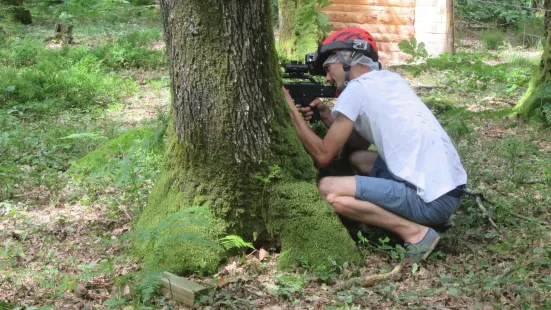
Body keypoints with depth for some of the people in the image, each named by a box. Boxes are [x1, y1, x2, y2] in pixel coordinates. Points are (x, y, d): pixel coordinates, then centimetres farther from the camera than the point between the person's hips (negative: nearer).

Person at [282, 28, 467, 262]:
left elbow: (323, 156, -2)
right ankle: (410, 220, 12)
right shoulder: (389, 79, 16)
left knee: (327, 189, -9)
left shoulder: (356, 88, -8)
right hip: (449, 186, 9)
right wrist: (326, 116, 13)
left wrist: (291, 110, 6)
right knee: (358, 158, 25)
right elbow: (362, 142, 25)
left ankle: (414, 232, -8)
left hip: (433, 199, -9)